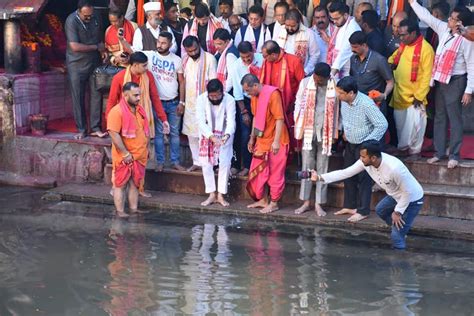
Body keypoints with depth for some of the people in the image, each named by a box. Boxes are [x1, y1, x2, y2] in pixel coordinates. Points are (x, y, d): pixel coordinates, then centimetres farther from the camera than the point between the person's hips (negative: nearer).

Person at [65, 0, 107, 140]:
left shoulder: (95, 18, 2)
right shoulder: (71, 21, -16)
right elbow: (75, 47, -23)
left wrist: (103, 50, -1)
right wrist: (96, 47, -14)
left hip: (94, 63, 5)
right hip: (77, 65, -5)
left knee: (97, 95, 2)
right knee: (78, 98, 1)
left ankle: (96, 128, 10)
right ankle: (81, 130, 10)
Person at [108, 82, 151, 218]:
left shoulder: (139, 110, 10)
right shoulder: (117, 111, -16)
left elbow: (145, 131, 21)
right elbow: (114, 135, -20)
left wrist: (146, 149, 15)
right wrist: (125, 153, -20)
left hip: (139, 156, 7)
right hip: (124, 157, -7)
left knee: (135, 183, 12)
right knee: (121, 184, 1)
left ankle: (134, 209, 19)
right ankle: (120, 212, 5)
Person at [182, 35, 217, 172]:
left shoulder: (209, 59, -11)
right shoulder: (185, 60, 7)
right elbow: (184, 81, 11)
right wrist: (182, 101, 9)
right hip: (190, 103, 6)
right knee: (191, 134, 9)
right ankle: (197, 162, 18)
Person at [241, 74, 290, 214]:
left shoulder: (272, 94, -19)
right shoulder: (255, 96, 5)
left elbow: (280, 119, -21)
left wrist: (276, 141, -22)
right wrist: (252, 138, 17)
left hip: (275, 142, -8)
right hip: (261, 140, 8)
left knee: (275, 173, 2)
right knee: (257, 171, 12)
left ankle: (274, 203, 12)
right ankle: (262, 199, 26)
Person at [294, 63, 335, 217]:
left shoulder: (335, 87, -6)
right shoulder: (305, 83, -1)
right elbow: (298, 105, 4)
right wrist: (297, 131, 2)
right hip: (308, 131, 1)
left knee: (322, 168, 5)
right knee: (307, 167, 6)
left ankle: (319, 204, 11)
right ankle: (305, 202, 14)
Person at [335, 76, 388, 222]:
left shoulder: (366, 104, -27)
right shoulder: (344, 101, -5)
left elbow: (382, 125, -24)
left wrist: (368, 142, -21)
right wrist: (345, 133, 10)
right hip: (350, 144, 8)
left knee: (364, 178, -2)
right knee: (349, 176, 14)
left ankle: (363, 211, 6)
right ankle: (349, 206, 27)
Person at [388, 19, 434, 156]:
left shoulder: (425, 49, -14)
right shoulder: (403, 46, 10)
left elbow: (427, 75, -15)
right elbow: (393, 58, 27)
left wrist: (419, 96, -17)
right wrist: (391, 63, 3)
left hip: (414, 97, -7)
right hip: (399, 95, 7)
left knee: (413, 125, -4)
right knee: (400, 123, 12)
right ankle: (403, 148, 24)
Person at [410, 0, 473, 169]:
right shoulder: (444, 30, 4)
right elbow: (427, 17, 12)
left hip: (455, 82, -7)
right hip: (440, 81, 7)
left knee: (454, 118, -2)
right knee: (439, 117, 12)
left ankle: (454, 155, 2)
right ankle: (439, 152, 20)